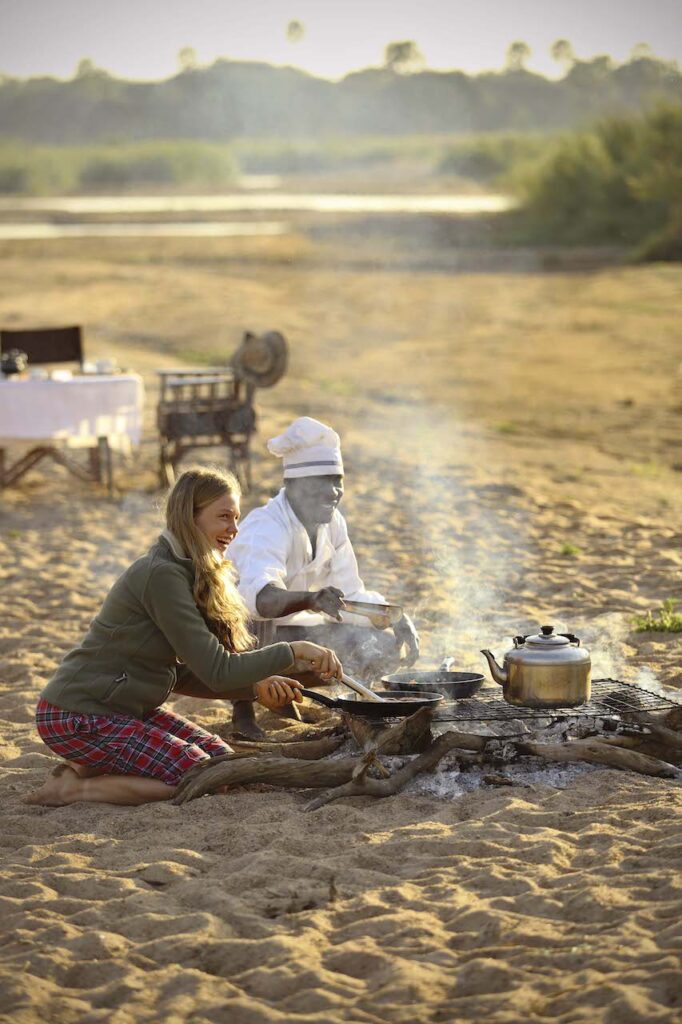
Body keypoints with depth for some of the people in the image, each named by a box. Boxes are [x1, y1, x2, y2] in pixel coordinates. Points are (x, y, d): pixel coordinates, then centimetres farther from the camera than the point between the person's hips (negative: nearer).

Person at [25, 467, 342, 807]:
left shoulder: (185, 572, 9)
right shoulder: (162, 575, -22)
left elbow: (179, 673, 8)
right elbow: (216, 671, -24)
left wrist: (255, 688, -3)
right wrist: (293, 652, -20)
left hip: (124, 708, 10)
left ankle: (90, 769, 8)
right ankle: (75, 788, -5)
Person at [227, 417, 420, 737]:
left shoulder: (332, 522, -3)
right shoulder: (266, 528, -28)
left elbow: (350, 594, 0)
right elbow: (259, 594, -48)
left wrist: (395, 620, -19)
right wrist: (311, 599, -68)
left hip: (291, 627, 7)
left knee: (382, 644, -6)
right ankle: (244, 702, -12)